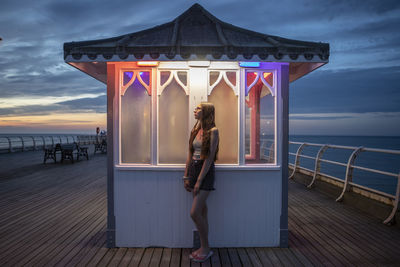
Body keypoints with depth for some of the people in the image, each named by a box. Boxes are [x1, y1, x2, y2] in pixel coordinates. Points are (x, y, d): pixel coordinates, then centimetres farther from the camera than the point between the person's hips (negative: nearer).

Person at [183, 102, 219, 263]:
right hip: (193, 169, 7)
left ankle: (206, 248, 8)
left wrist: (199, 181, -16)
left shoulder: (213, 131, -10)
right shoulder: (196, 130, 12)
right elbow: (190, 154, 13)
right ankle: (204, 248, 24)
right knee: (202, 211, 13)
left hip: (206, 172, -7)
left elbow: (209, 158, -15)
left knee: (194, 213, -10)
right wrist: (186, 177, 9)